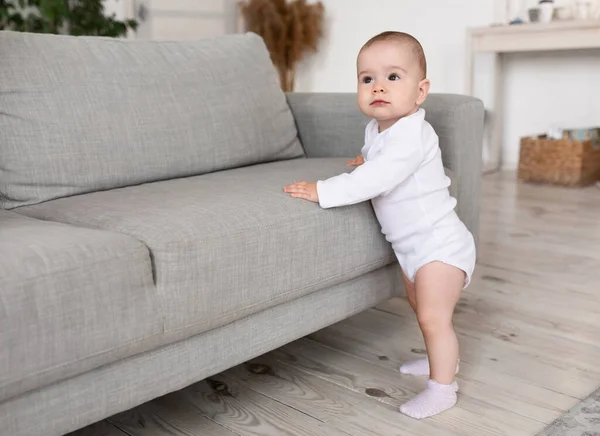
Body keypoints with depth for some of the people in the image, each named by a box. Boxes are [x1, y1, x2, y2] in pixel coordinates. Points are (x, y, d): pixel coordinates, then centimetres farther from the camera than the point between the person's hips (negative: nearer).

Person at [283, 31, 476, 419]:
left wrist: (323, 191, -38)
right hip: (411, 245, 10)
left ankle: (442, 387, 10)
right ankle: (442, 357, 46)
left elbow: (377, 179, -40)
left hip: (439, 244, -10)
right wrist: (367, 161, 11)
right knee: (421, 308, 25)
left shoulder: (412, 135, -28)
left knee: (433, 317, -6)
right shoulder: (377, 129, 2)